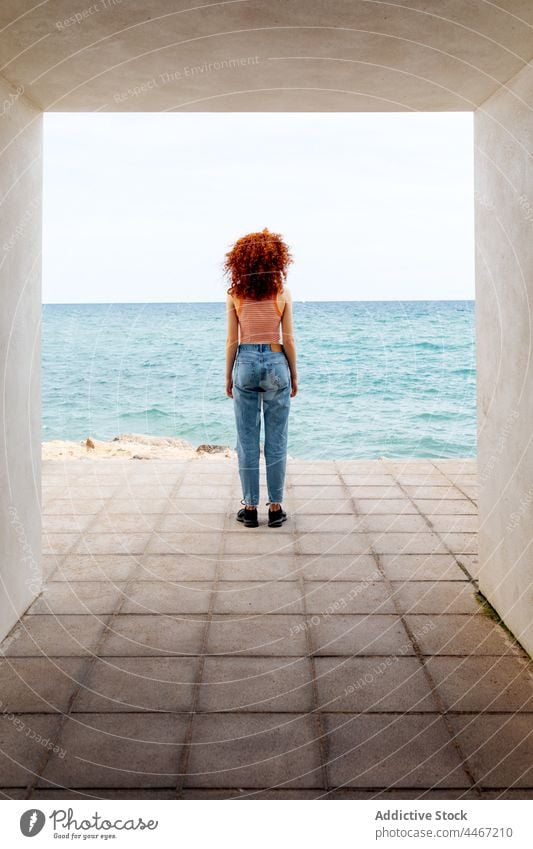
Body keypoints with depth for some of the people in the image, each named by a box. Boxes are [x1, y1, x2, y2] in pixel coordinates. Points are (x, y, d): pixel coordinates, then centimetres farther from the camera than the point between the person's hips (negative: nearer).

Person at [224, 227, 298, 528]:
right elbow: (288, 339, -2)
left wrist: (229, 376, 9)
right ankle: (276, 508, 10)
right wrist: (294, 375, 8)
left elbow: (232, 340, -1)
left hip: (245, 363, 1)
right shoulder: (282, 292, -3)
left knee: (247, 440, 7)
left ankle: (251, 508, 11)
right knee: (276, 440, 6)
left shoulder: (235, 294, -2)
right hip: (276, 363, 0)